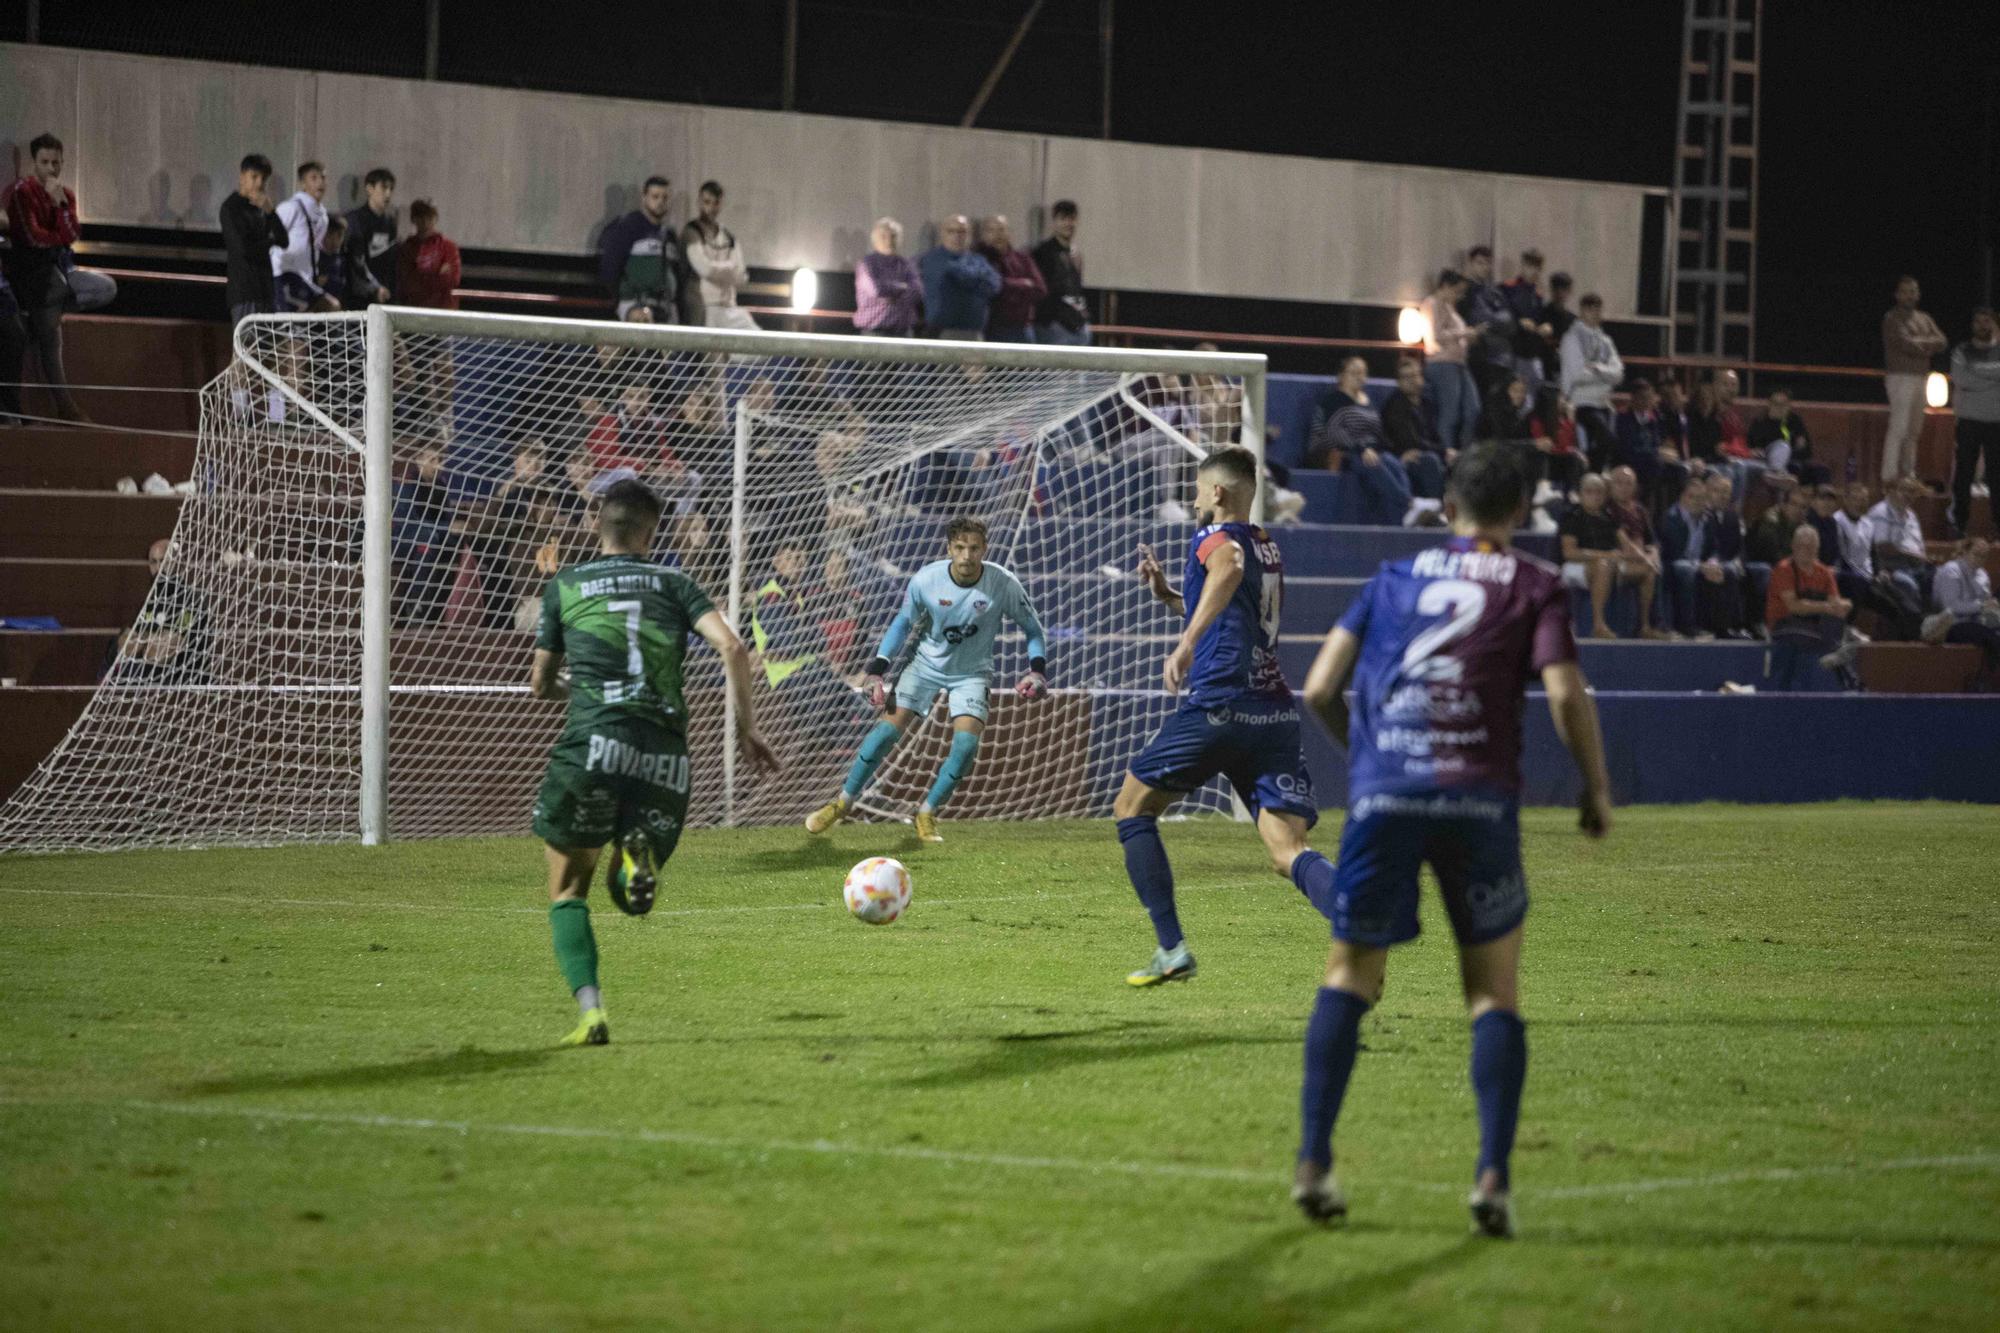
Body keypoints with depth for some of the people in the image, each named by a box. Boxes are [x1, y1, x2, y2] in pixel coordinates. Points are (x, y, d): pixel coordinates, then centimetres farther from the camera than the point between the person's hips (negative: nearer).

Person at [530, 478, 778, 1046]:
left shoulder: (565, 585, 15)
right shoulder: (674, 583, 16)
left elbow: (540, 683, 24)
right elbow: (732, 647, 0)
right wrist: (748, 728, 7)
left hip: (591, 744, -2)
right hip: (664, 755, 2)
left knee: (568, 892, 11)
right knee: (629, 895, 17)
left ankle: (591, 1012, -10)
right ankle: (640, 858, -21)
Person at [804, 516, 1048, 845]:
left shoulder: (1004, 584, -21)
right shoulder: (926, 580, -19)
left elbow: (1032, 628, -5)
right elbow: (903, 622, -2)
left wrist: (1038, 670, -20)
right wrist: (878, 668, -9)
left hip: (971, 673, 0)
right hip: (927, 664, 0)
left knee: (967, 742, -20)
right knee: (888, 728, -11)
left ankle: (927, 814, -1)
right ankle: (843, 802, 4)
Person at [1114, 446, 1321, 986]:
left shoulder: (1215, 538, -3)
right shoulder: (1270, 550, 23)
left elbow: (1229, 567, -29)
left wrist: (1187, 642, -40)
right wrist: (1168, 595, 34)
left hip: (1217, 707, -7)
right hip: (1276, 713, 7)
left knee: (1133, 808, 13)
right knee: (1287, 852, -4)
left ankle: (1172, 950, 4)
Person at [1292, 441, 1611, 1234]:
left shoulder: (1393, 578, 17)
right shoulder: (1534, 586, 9)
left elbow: (1320, 690, 13)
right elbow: (1565, 695, -5)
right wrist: (1597, 788, 8)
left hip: (1381, 792, 2)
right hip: (1479, 797, -2)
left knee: (1350, 974, 14)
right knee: (1495, 990, 7)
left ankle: (1313, 1161, 7)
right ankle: (1492, 1175, -5)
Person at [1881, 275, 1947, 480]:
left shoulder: (1924, 319, 18)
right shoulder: (1892, 319, -5)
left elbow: (1941, 341, 3)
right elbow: (1905, 343, -18)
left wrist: (1918, 342, -11)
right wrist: (1928, 347, -3)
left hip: (1920, 378, 8)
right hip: (1901, 377, -8)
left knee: (1914, 430, 10)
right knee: (1899, 427, -12)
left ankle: (1907, 472, 15)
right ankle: (1890, 474, -13)